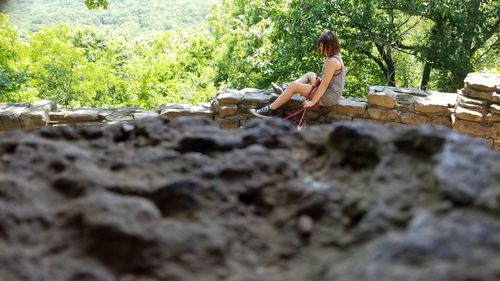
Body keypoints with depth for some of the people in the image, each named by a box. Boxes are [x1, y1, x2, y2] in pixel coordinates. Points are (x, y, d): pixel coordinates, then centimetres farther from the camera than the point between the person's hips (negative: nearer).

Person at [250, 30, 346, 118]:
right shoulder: (334, 58, 11)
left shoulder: (332, 61, -21)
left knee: (293, 85, -11)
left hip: (329, 97, -10)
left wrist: (312, 102, -19)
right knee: (310, 75, 24)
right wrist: (318, 80, -1)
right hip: (330, 92, 10)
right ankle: (286, 90, 25)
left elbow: (324, 85, -22)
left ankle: (270, 109, -4)